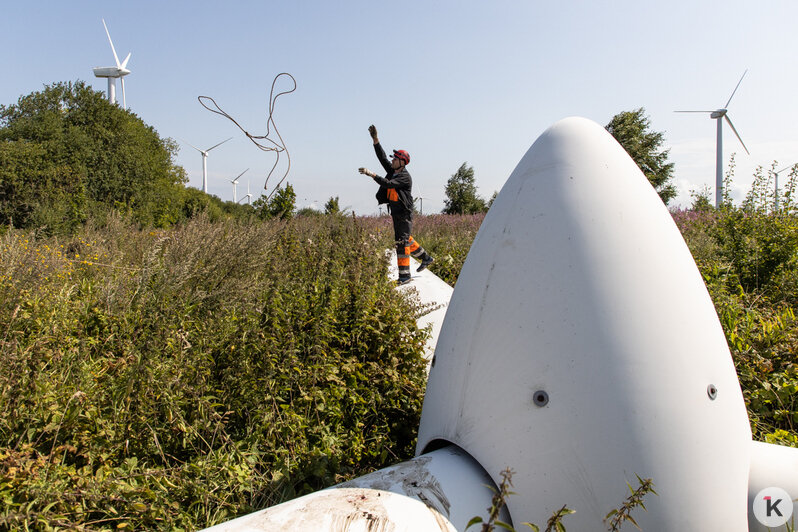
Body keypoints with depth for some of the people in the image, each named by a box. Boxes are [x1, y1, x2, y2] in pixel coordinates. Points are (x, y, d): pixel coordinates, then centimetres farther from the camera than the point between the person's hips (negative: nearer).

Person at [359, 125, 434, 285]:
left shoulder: (405, 177, -16)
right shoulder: (392, 170, 9)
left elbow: (388, 184, -30)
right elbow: (382, 157, 6)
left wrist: (371, 174, -33)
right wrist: (375, 139, -3)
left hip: (404, 214, -9)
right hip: (395, 213, 9)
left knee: (402, 242, -10)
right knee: (405, 238, 19)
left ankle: (404, 275, -6)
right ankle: (426, 258, 35)